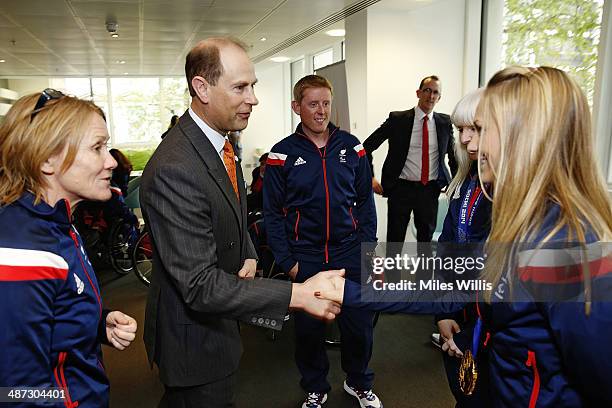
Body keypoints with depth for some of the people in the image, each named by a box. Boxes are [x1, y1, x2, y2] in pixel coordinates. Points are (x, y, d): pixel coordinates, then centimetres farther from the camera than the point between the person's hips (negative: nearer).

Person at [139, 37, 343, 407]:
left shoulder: (220, 141, 0)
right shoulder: (174, 171, -30)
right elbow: (200, 286, -31)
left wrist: (249, 256, -6)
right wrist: (297, 295, -33)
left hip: (218, 319, 8)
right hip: (195, 339, -8)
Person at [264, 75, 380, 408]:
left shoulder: (351, 147, 2)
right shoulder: (283, 153, -4)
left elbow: (365, 202, 7)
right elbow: (272, 213, -2)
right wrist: (287, 262, -7)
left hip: (350, 254, 2)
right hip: (305, 258, -1)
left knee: (359, 324, 11)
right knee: (308, 329, 11)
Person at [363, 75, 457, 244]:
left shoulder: (445, 122, 4)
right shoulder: (397, 119, -5)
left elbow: (453, 154, 14)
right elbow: (367, 146, -4)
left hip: (430, 190, 3)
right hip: (401, 188, -3)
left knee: (427, 236, 17)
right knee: (395, 237, 5)